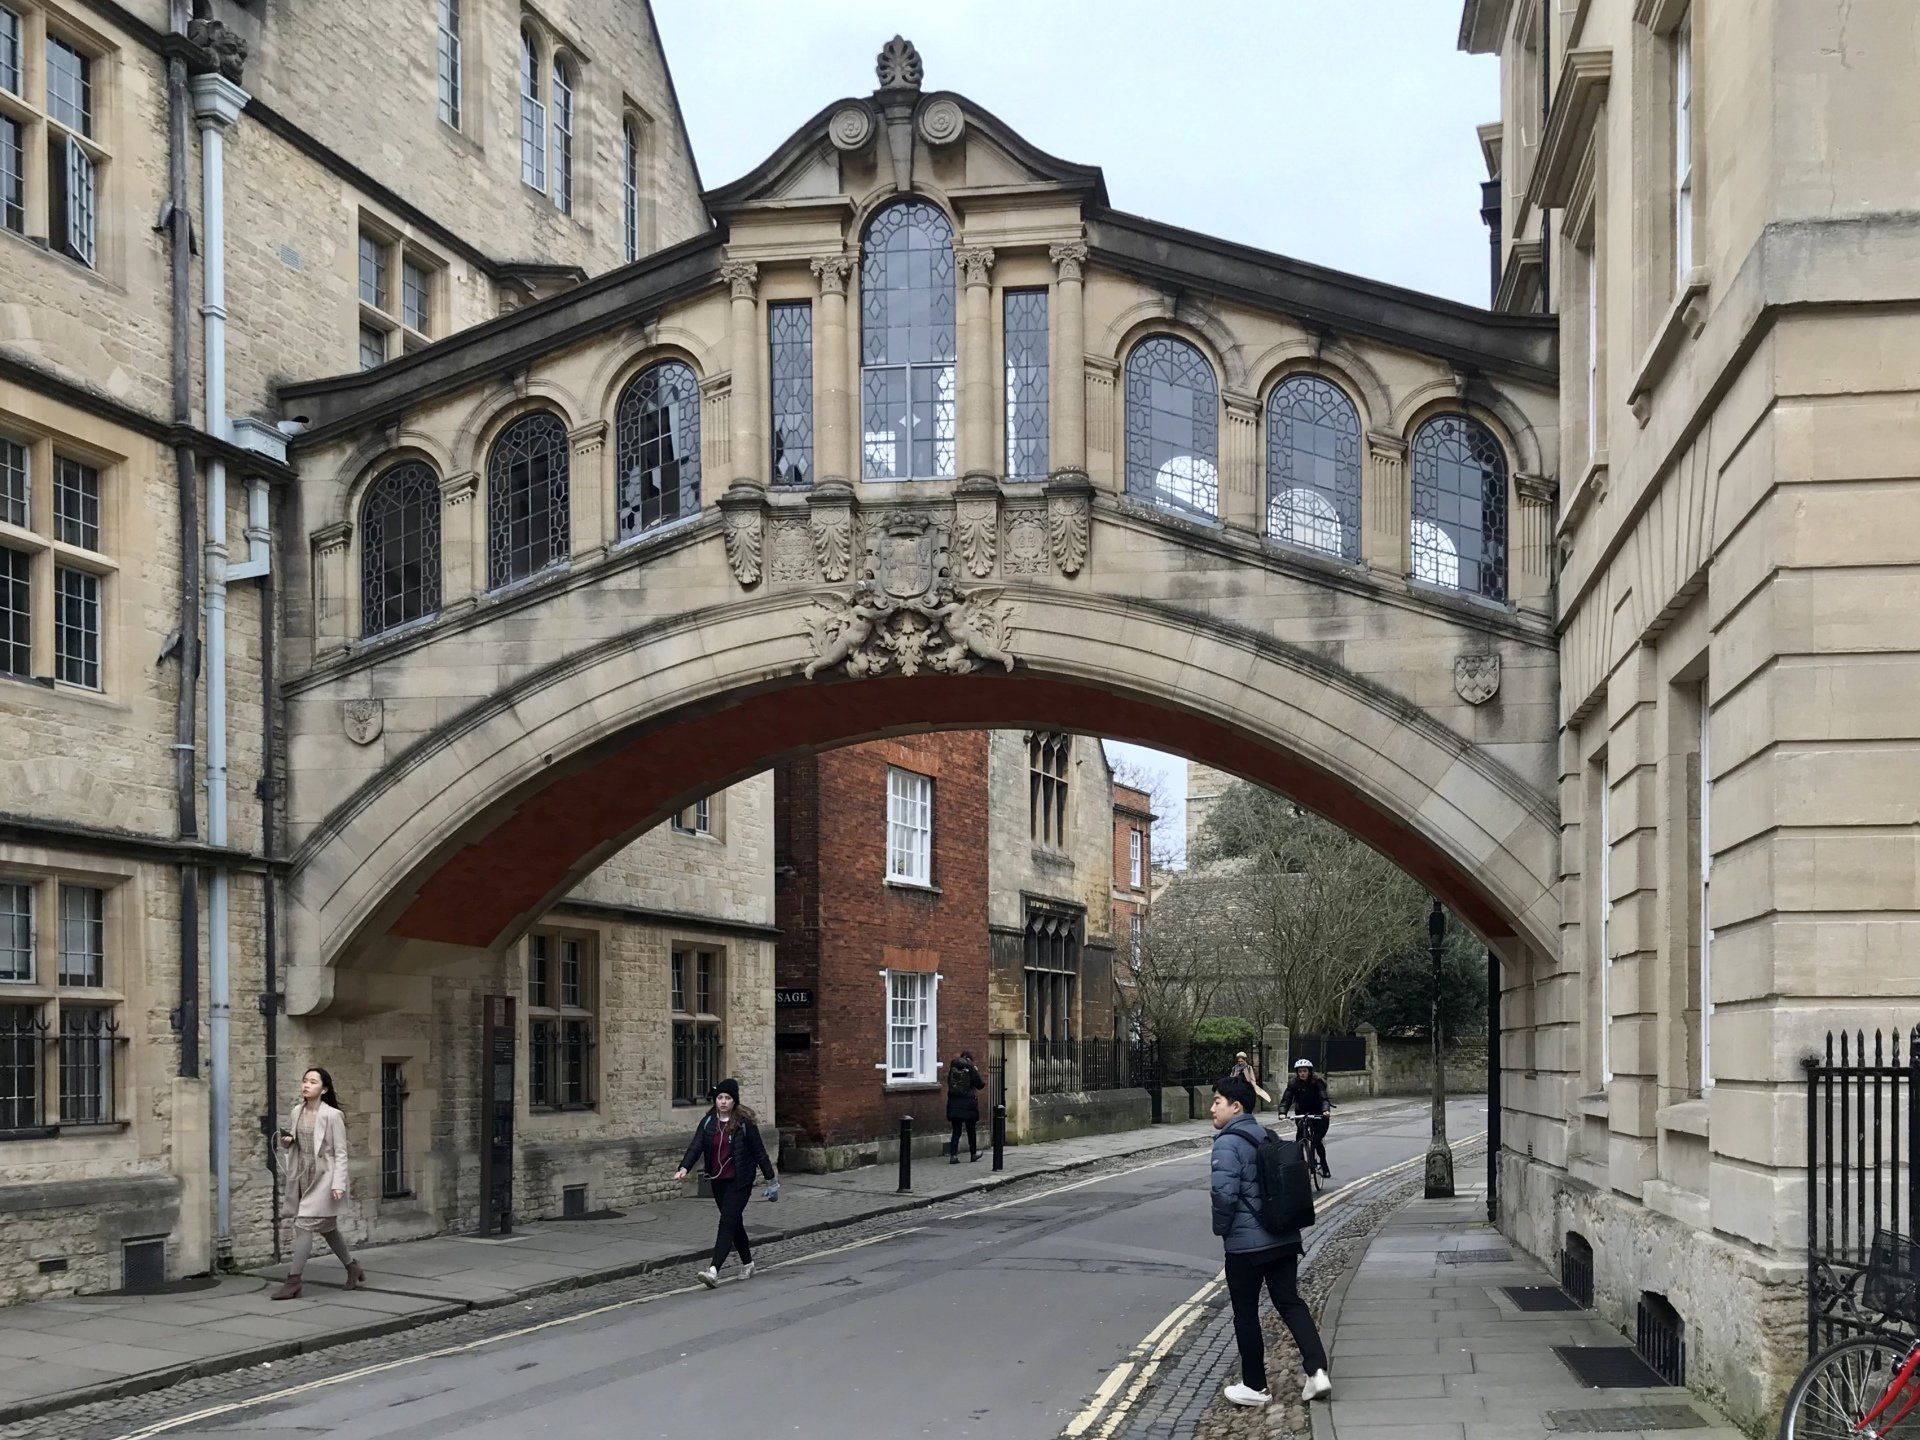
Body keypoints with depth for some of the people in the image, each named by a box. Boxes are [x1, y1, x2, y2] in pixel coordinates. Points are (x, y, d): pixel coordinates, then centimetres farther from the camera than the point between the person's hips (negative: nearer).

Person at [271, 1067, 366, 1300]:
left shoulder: (332, 1115, -12)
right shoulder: (297, 1112, 7)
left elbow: (340, 1153, -11)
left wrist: (338, 1184, -17)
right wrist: (286, 1142, -2)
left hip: (323, 1178, -7)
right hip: (302, 1176, 7)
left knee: (305, 1224, -12)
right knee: (327, 1228, 16)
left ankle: (293, 1281, -10)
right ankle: (353, 1269, 32)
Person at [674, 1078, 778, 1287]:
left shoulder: (744, 1122, -8)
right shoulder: (708, 1122, 3)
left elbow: (759, 1151, -3)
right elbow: (696, 1147, -7)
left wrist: (771, 1178, 1)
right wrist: (684, 1168, -25)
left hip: (739, 1181, -5)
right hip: (717, 1181, 5)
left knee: (728, 1222, -14)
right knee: (734, 1222, 16)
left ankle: (714, 1270, -23)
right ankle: (747, 1263, 33)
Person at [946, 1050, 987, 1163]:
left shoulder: (953, 1068, 1)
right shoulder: (971, 1069, -10)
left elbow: (949, 1082, 13)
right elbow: (980, 1085, -3)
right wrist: (977, 1072, 9)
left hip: (954, 1105, 3)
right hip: (968, 1105, -3)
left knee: (956, 1131, 5)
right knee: (971, 1131, 12)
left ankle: (953, 1155, -7)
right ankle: (973, 1154, 25)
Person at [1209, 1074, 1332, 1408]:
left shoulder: (1228, 1143, -15)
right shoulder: (1268, 1137, 11)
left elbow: (1225, 1193, -23)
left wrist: (1221, 1228, -7)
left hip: (1246, 1243, -7)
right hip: (1285, 1239, 7)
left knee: (1246, 1314, 6)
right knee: (1290, 1302, 11)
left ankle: (1254, 1386, 15)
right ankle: (1317, 1371, -3)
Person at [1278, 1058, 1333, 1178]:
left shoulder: (1317, 1082, -14)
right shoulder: (1293, 1084, -8)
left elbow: (1324, 1097, -26)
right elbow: (1286, 1099, -16)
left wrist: (1325, 1110, -46)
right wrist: (1282, 1112, -34)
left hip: (1319, 1115, -3)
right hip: (1302, 1114, 3)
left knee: (1317, 1141, -16)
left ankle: (1324, 1167, -1)